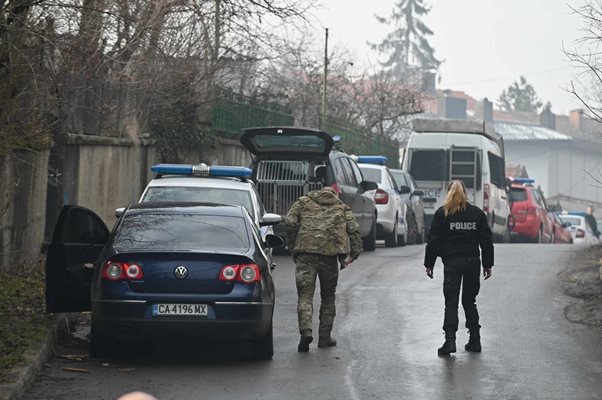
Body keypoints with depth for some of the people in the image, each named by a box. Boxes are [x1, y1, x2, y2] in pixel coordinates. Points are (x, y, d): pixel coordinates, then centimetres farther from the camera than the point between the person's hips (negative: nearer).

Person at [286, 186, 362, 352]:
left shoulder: (304, 201, 21)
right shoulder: (342, 207, 23)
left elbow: (290, 222, 6)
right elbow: (353, 229, 8)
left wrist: (293, 248, 11)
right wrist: (354, 254, 5)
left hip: (306, 251, -1)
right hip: (331, 251, 1)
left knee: (305, 295, -1)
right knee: (328, 296, 16)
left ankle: (306, 330, -24)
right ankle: (325, 337, 16)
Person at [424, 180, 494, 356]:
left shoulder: (442, 214, -1)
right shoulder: (477, 213, 7)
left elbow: (433, 241, -2)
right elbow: (487, 241, 8)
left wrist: (429, 264, 4)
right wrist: (488, 265, 14)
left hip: (452, 262, -3)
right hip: (473, 261, 3)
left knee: (451, 303, -2)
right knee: (470, 302, 15)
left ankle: (450, 340, -15)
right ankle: (475, 341, 15)